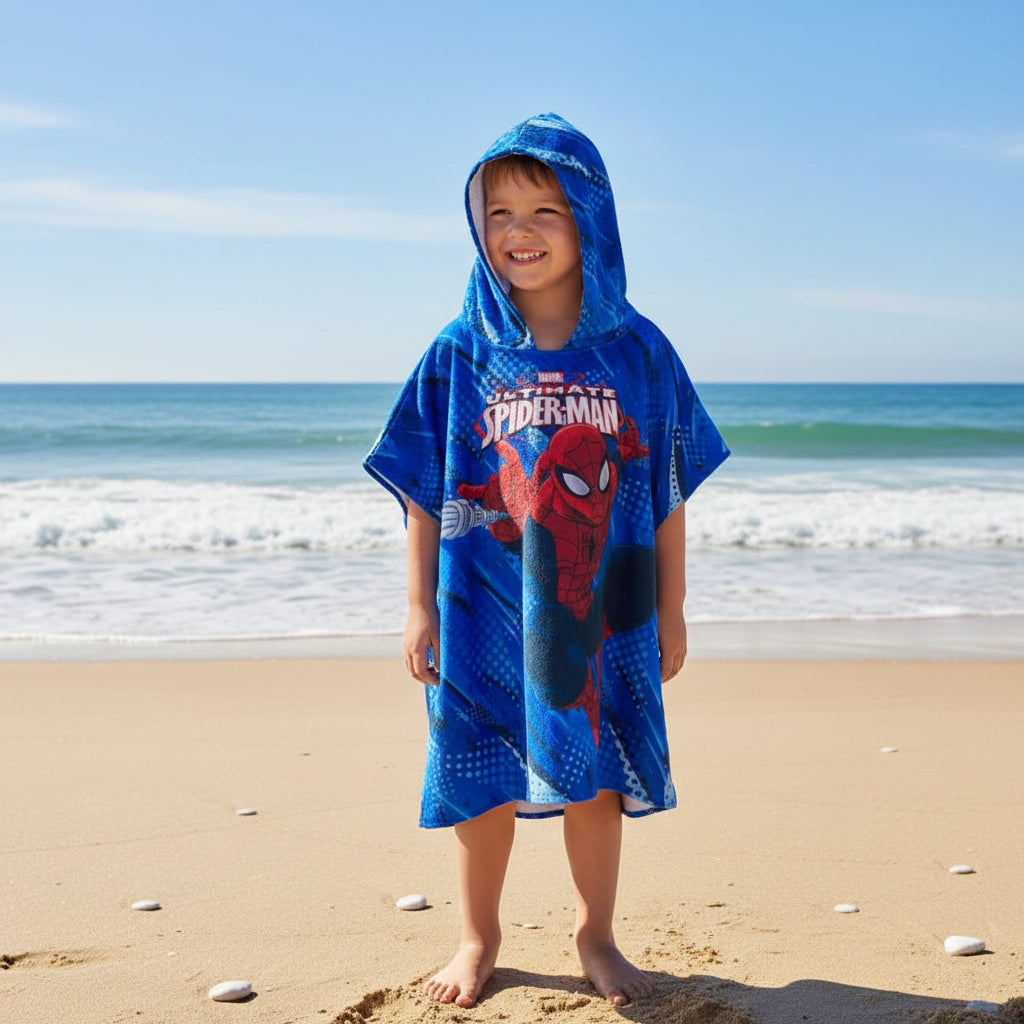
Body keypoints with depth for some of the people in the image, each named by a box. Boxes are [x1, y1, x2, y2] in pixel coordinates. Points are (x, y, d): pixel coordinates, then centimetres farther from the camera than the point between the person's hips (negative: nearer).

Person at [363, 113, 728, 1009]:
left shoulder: (638, 352, -2)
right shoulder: (462, 353, -3)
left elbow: (668, 492, 2)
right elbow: (425, 493, 1)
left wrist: (672, 608, 4)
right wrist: (420, 608, -1)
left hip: (601, 613, 0)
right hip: (486, 609, 0)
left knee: (594, 774, 12)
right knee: (484, 776, 10)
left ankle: (596, 934, 32)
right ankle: (480, 937, 30)